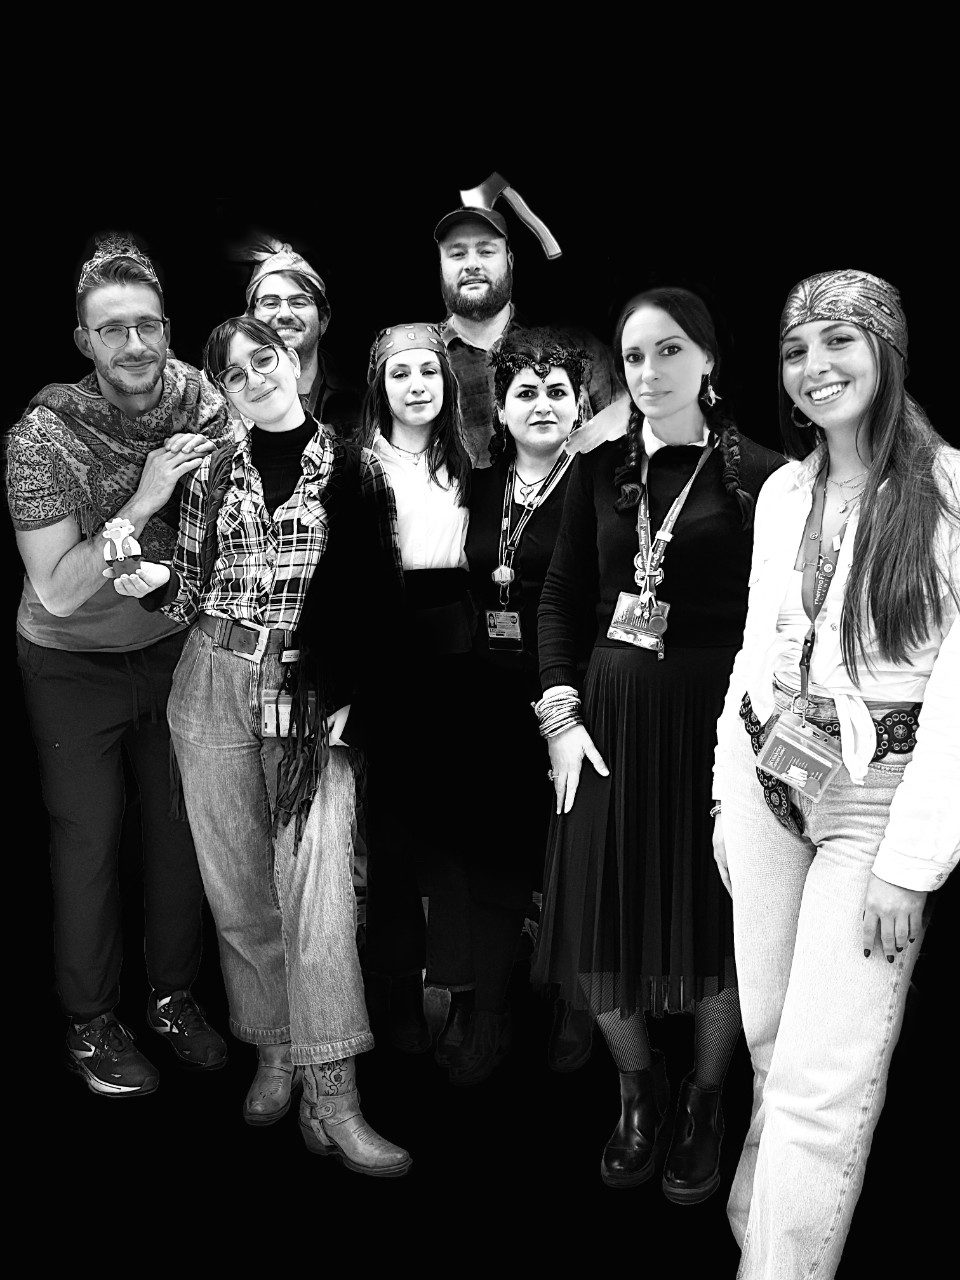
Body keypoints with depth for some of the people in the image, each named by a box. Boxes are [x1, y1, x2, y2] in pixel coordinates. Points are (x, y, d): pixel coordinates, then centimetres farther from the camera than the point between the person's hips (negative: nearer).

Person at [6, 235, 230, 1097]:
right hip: (73, 663, -3)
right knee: (88, 838, 5)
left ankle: (174, 996, 30)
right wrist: (142, 502, -31)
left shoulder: (202, 404, -12)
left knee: (180, 824, 10)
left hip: (173, 646, 3)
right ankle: (92, 1023, 24)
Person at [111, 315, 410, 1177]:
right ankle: (274, 1053, 20)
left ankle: (332, 1097, -7)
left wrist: (352, 690, -5)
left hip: (314, 696, -3)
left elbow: (380, 592, 3)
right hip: (215, 685, 3)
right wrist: (150, 580, -7)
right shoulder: (212, 477, 10)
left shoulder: (354, 470, 2)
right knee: (238, 887, 5)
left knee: (317, 889, -11)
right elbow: (192, 596, 14)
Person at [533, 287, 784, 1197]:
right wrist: (560, 715, -1)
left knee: (713, 926, 7)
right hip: (611, 716, 3)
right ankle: (638, 1094, 35)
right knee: (603, 927, 8)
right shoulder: (600, 469, 6)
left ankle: (703, 1107, 33)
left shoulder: (757, 476, -5)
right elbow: (559, 597, 7)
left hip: (711, 716, -3)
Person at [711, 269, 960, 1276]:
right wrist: (727, 792, 15)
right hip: (764, 775, 5)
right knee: (766, 1040, 14)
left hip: (877, 797, -5)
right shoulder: (782, 492, 8)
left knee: (822, 1084, -5)